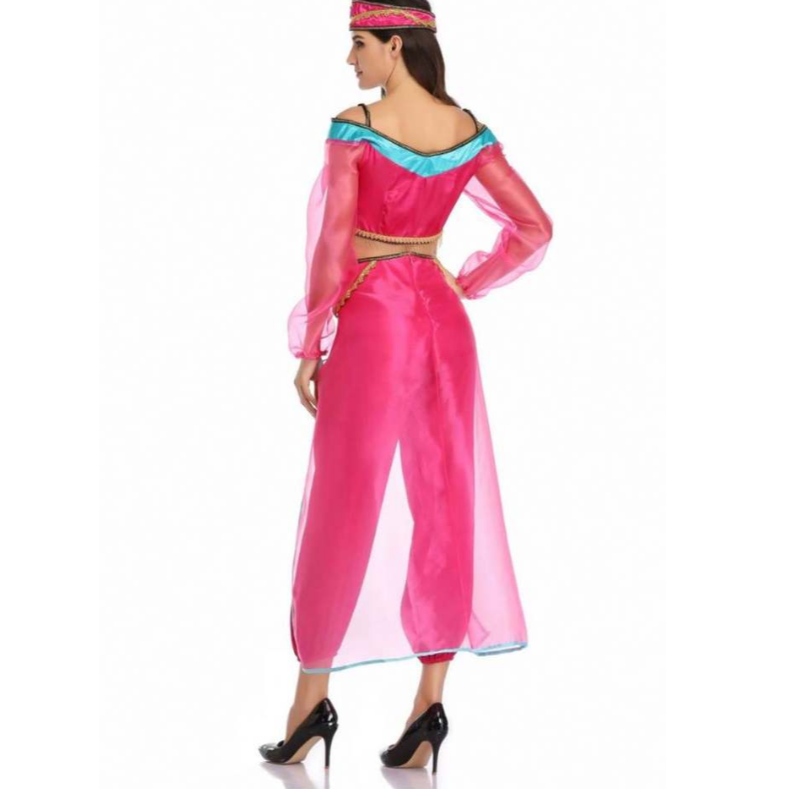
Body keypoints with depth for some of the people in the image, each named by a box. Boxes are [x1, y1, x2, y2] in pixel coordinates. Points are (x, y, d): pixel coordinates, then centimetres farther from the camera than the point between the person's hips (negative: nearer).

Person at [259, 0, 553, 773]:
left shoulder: (354, 128, -11)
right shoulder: (468, 130, 4)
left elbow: (333, 246, -13)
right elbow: (534, 230, 5)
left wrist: (309, 345, -5)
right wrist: (463, 287, 14)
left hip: (372, 319, -4)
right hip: (443, 319, 4)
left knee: (344, 505, 4)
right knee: (448, 503, 7)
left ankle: (313, 699, 11)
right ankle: (429, 706, 9)